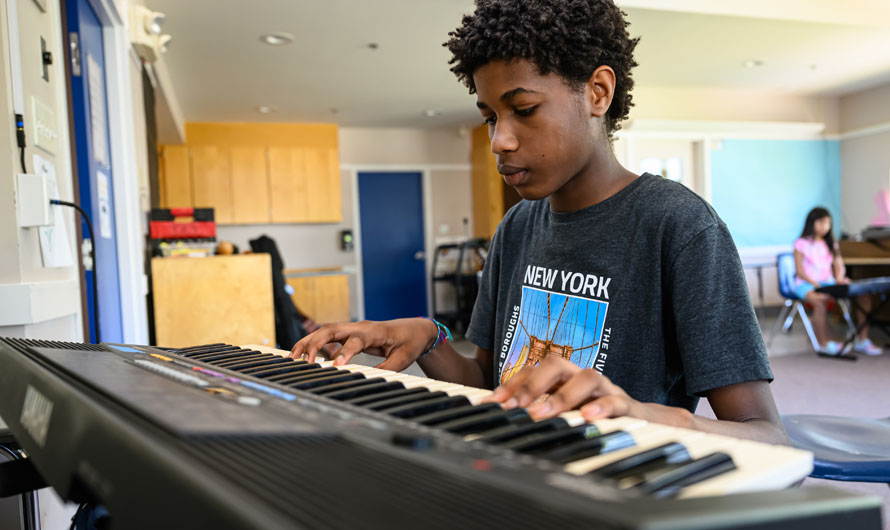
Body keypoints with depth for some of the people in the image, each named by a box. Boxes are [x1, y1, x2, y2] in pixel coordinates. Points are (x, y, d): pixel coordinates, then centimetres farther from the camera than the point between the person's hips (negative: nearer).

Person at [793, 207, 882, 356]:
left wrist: (839, 278, -9)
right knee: (820, 301, -40)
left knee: (864, 295, -14)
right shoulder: (802, 244, -1)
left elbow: (838, 265, 14)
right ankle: (824, 344, -29)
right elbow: (799, 271, -7)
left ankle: (862, 340, -9)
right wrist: (816, 284, -20)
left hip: (828, 283, 6)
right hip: (806, 285, -6)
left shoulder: (830, 243, 18)